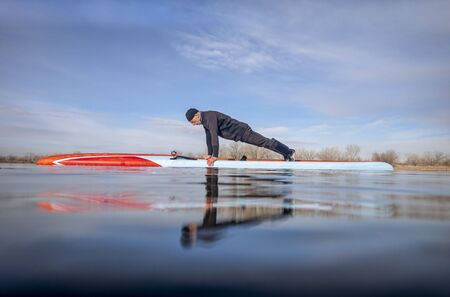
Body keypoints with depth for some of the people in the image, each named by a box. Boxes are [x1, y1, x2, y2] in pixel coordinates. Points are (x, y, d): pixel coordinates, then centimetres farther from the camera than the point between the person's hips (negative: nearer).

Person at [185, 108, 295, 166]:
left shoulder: (210, 117, -24)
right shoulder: (204, 120, 7)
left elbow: (214, 136, -31)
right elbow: (209, 137, 13)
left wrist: (215, 156, -31)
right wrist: (209, 154, 11)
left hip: (241, 131, -9)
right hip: (238, 133, 9)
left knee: (264, 142, -5)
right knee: (263, 142, 14)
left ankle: (288, 152, 7)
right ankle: (287, 152, 24)